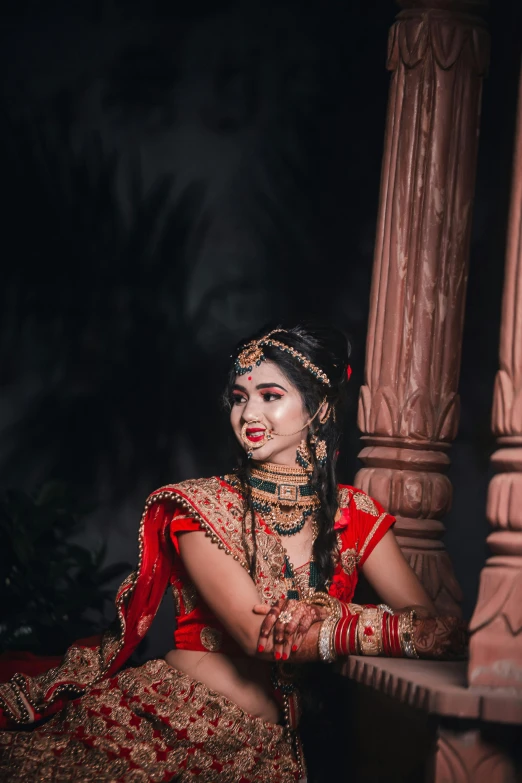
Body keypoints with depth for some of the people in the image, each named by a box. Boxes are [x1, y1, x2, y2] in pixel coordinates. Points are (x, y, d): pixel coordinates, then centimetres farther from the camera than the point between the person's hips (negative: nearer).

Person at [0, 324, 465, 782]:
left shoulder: (355, 516, 7)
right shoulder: (201, 506, -3)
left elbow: (425, 617, -2)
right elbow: (258, 631, -16)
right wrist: (402, 632, -22)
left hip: (268, 746, 4)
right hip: (164, 717, -4)